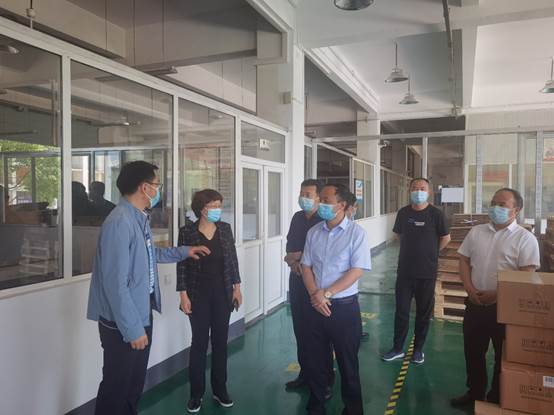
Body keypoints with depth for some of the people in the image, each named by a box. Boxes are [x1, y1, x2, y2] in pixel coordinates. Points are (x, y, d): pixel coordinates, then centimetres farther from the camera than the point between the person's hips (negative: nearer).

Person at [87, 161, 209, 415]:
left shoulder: (140, 218, 6)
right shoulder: (120, 222, -26)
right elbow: (116, 284, -28)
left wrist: (184, 251, 23)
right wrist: (132, 328, -24)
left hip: (142, 312, 9)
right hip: (123, 323, -9)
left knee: (136, 381, 23)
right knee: (117, 386, 9)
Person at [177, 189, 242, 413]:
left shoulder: (225, 229, 2)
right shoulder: (187, 231, -7)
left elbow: (232, 260, 6)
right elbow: (182, 264, -6)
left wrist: (237, 288, 3)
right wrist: (183, 294, -9)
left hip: (222, 293, 3)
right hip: (198, 294, -3)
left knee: (220, 341, 10)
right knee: (199, 342, 5)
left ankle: (220, 390, 25)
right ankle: (196, 393, 20)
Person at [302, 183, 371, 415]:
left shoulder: (356, 233, -9)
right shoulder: (313, 232, 5)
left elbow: (357, 270, -14)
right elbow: (306, 266, 7)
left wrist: (326, 294, -15)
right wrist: (315, 294, -9)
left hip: (344, 306, -4)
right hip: (316, 306, 4)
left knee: (348, 362, 10)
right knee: (315, 361, 13)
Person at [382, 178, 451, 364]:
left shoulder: (436, 214, -8)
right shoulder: (403, 213, 2)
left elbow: (446, 238, 2)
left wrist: (430, 253, 7)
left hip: (427, 272, -2)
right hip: (405, 270, 3)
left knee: (424, 312, 10)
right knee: (401, 311, 8)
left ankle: (418, 349, 26)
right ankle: (398, 348, 20)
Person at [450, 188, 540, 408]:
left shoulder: (525, 238, -7)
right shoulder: (476, 232, 6)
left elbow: (526, 275, -12)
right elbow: (464, 260, 8)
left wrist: (497, 295, -18)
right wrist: (470, 289, -6)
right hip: (475, 304, 4)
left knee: (503, 356, 11)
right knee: (473, 351, 15)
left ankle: (497, 398, 30)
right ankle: (474, 392, 34)